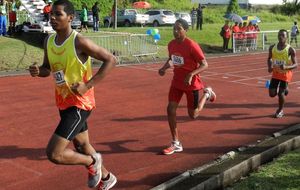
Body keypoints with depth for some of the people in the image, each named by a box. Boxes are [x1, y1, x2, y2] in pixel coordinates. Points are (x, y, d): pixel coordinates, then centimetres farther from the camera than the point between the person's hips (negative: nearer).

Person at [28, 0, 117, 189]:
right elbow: (47, 68, 16)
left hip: (80, 103, -8)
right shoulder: (49, 41, 2)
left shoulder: (79, 41, -20)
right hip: (63, 103, 8)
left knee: (54, 154, -13)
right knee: (82, 146, 24)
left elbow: (111, 60, -17)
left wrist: (88, 85, -23)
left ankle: (92, 162, 14)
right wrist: (38, 71, -9)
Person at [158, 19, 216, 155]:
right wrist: (164, 67, -4)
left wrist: (191, 74, -34)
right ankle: (176, 144, 4)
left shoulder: (192, 46, -22)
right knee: (170, 109, -7)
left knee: (193, 115, 7)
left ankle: (207, 93, 35)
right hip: (177, 82, 5)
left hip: (191, 83, -5)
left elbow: (204, 65, -19)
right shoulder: (171, 44, -2)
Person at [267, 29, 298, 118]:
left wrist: (286, 67, -34)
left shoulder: (290, 50, -17)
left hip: (286, 73, -4)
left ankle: (280, 110, 22)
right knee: (272, 94, 1)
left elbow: (295, 64, -15)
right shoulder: (272, 47, -5)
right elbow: (269, 58, 12)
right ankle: (284, 89, 35)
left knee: (280, 93, -4)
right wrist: (269, 66, -8)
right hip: (275, 72, 4)